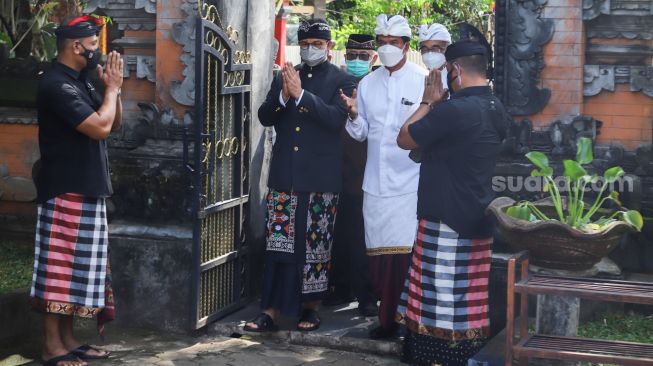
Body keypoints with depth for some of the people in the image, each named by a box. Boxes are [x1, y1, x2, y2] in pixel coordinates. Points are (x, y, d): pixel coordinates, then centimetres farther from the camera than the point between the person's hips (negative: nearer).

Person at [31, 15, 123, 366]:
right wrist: (112, 88, -8)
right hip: (66, 193, -10)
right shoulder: (56, 85, -16)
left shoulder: (80, 82, 14)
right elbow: (100, 127, -23)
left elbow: (114, 124, 19)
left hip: (87, 191, 10)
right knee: (59, 270, -6)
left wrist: (113, 89, 4)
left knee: (77, 270, 12)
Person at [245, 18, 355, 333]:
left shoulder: (341, 81, 1)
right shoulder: (284, 77, 13)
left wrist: (300, 94, -20)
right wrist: (283, 97, -13)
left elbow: (336, 118, -13)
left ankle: (310, 307, 17)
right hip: (284, 174, 3)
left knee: (314, 246, 4)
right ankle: (270, 311, 1)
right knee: (278, 245, 0)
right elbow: (265, 117, 6)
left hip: (320, 177, -3)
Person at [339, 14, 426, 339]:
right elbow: (361, 133, 14)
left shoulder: (424, 81, -2)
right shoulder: (367, 84, 12)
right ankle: (387, 318, 17)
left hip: (410, 182, -4)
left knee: (406, 253, -7)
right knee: (378, 254, 6)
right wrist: (354, 114, -6)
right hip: (376, 182, 4)